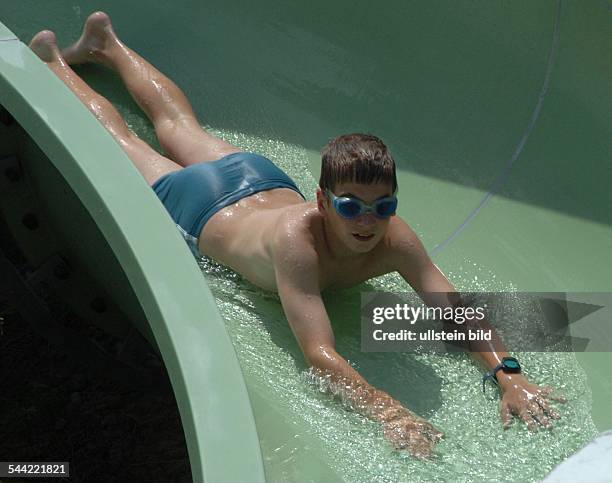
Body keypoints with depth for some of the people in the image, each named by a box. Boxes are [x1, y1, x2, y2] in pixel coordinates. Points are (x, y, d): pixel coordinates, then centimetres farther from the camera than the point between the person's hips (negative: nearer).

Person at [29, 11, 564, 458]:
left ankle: (107, 41, 59)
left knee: (181, 127, 32)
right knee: (120, 142, 23)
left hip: (265, 180, 5)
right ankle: (55, 61, 49)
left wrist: (509, 375, -50)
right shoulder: (297, 238, -50)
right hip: (197, 205, -5)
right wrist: (386, 409, -65)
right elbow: (319, 353, -55)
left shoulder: (395, 239, -37)